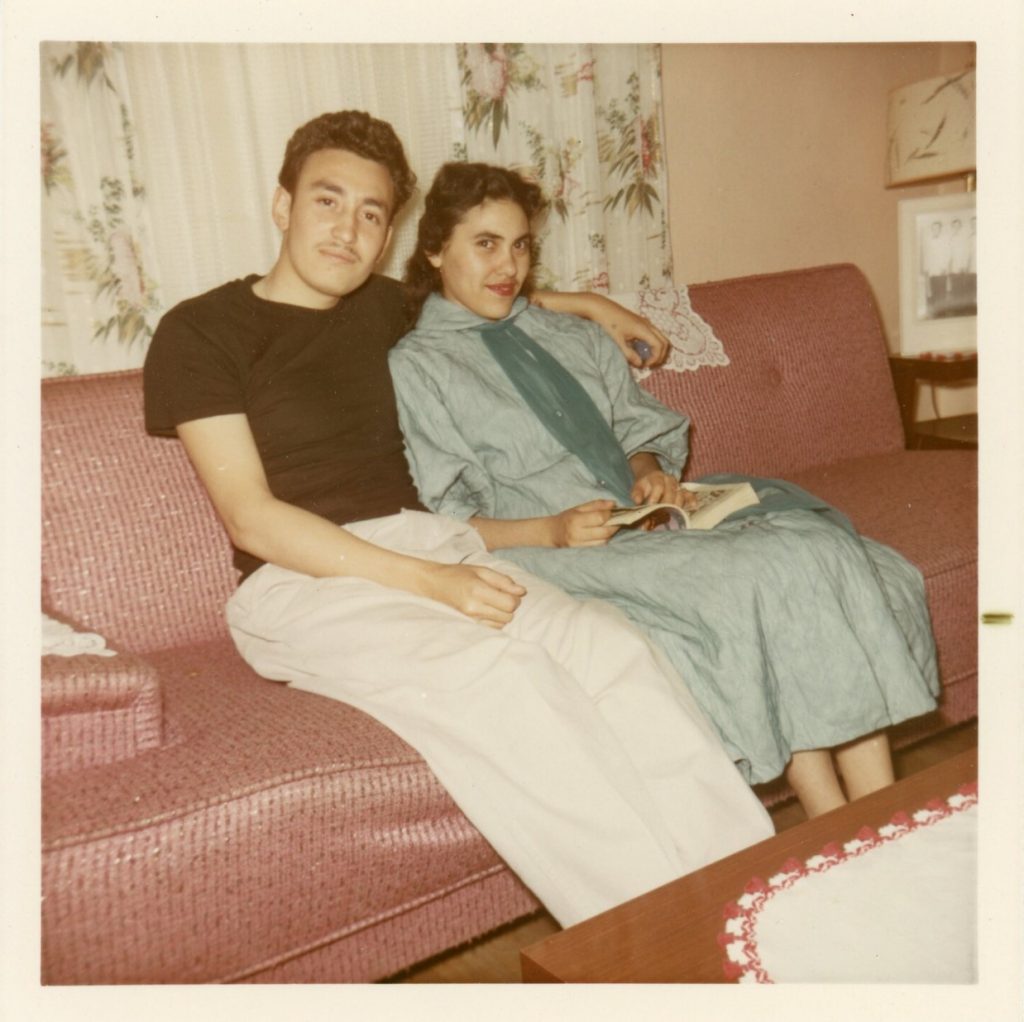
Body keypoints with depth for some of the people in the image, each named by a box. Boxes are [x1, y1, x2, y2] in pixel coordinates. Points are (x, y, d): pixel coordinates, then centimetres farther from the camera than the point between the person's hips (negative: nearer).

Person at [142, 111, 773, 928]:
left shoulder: (385, 309, 19)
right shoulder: (200, 332, 1)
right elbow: (252, 521, -9)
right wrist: (427, 581, -18)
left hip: (431, 547, 5)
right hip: (301, 583, -5)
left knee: (613, 644, -23)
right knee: (501, 672, -33)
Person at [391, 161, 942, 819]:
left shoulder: (575, 338, 25)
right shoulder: (416, 368, 4)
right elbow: (439, 525, -4)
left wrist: (651, 470, -1)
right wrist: (551, 532, -20)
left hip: (647, 522, 6)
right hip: (551, 560, -6)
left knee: (820, 547, -21)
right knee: (757, 580, -29)